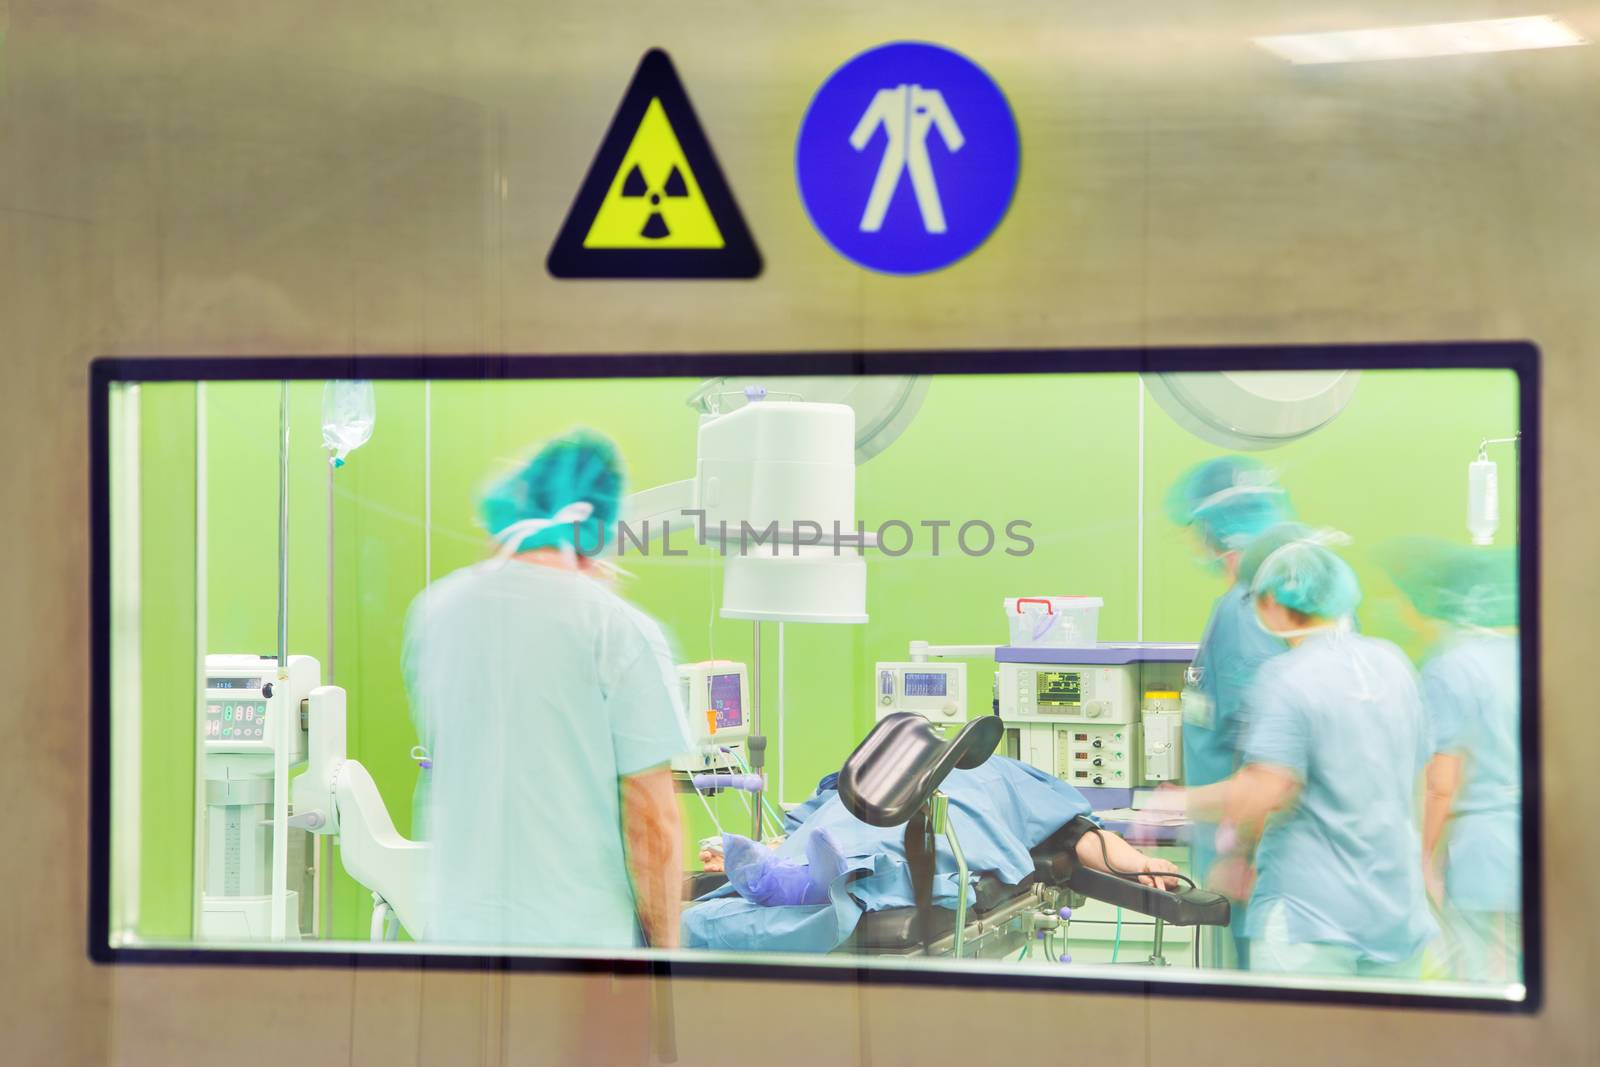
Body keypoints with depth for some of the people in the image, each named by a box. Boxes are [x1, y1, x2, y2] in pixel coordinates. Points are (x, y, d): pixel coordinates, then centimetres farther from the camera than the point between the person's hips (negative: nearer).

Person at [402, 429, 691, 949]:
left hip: (459, 923, 5)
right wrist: (666, 945, 1)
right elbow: (652, 822, -12)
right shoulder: (622, 632, -11)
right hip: (581, 930, -4)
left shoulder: (432, 610, 3)